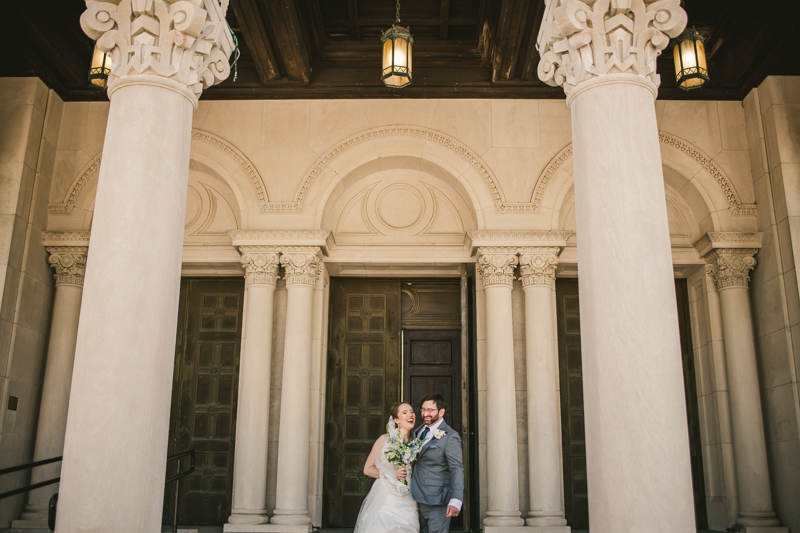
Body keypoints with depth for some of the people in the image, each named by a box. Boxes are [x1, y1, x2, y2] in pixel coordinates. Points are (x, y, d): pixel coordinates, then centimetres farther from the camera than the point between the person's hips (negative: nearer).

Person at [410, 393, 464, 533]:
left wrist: (455, 501, -29)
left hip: (436, 502, -7)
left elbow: (457, 469, -19)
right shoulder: (419, 431, 10)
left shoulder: (450, 437, -14)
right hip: (417, 499, 7)